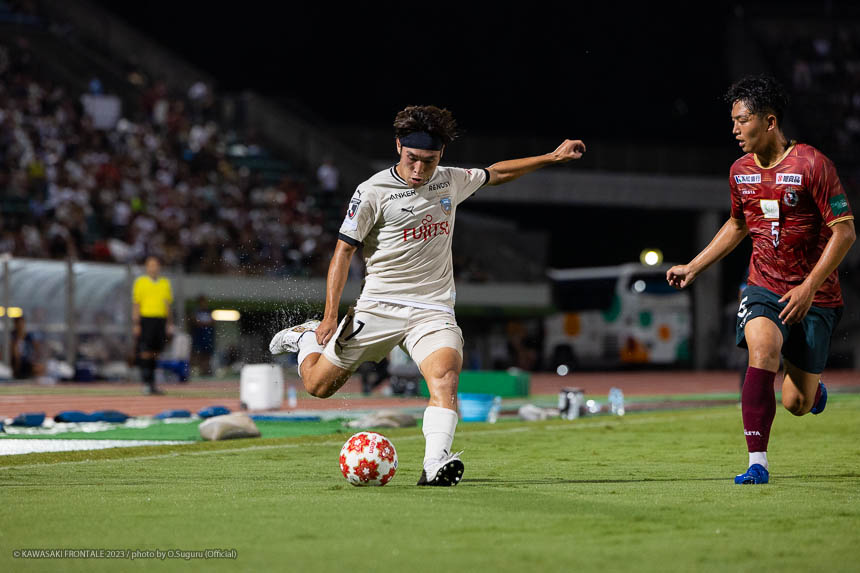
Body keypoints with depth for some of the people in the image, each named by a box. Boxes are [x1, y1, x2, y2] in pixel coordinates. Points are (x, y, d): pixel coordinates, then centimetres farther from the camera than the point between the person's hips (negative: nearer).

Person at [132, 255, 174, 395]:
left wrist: (170, 324, 13)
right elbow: (136, 304, 0)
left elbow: (168, 304, 18)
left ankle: (152, 385, 9)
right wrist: (136, 324, -8)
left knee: (155, 353, 4)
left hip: (161, 320, 4)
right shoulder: (140, 282, 3)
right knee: (146, 352, -8)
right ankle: (146, 383, -8)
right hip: (146, 319, -4)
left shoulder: (165, 283, 15)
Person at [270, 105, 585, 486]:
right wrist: (330, 317, -10)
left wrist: (552, 157, 23)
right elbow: (344, 250, -5)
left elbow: (496, 173, 26)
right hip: (379, 307, -2)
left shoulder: (451, 182, 6)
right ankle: (308, 338, 39)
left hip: (433, 309, 2)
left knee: (445, 376, -28)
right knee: (318, 386, 6)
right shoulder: (373, 192, -9)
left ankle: (435, 465, -39)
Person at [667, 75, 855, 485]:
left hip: (814, 295, -3)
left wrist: (809, 287, -19)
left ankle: (813, 389, 42)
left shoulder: (811, 165, -14)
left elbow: (844, 231, -14)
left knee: (796, 403, 2)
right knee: (762, 348, -28)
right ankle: (757, 463, -24)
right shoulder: (741, 172, 4)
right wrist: (693, 268, 18)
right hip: (763, 287, 3)